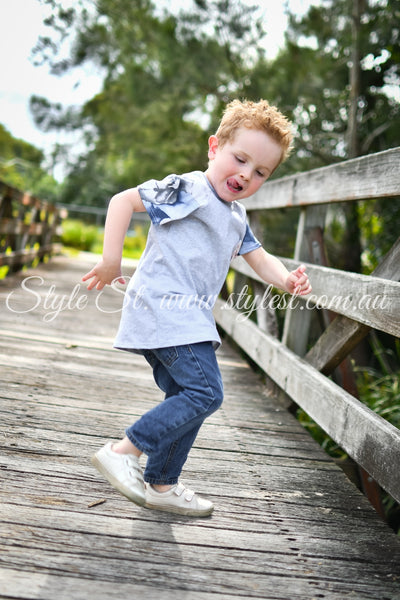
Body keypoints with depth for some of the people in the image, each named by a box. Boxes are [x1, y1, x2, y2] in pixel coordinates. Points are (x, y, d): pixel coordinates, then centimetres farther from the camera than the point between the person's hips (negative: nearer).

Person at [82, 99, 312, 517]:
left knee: (187, 397, 13)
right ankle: (123, 451, -11)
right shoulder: (187, 190, -7)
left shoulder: (237, 217, 19)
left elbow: (259, 258, 20)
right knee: (206, 392, -16)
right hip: (163, 307, -10)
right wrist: (111, 260, -14)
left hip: (188, 318, 10)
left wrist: (287, 281, -2)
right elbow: (124, 200, -9)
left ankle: (161, 485, 24)